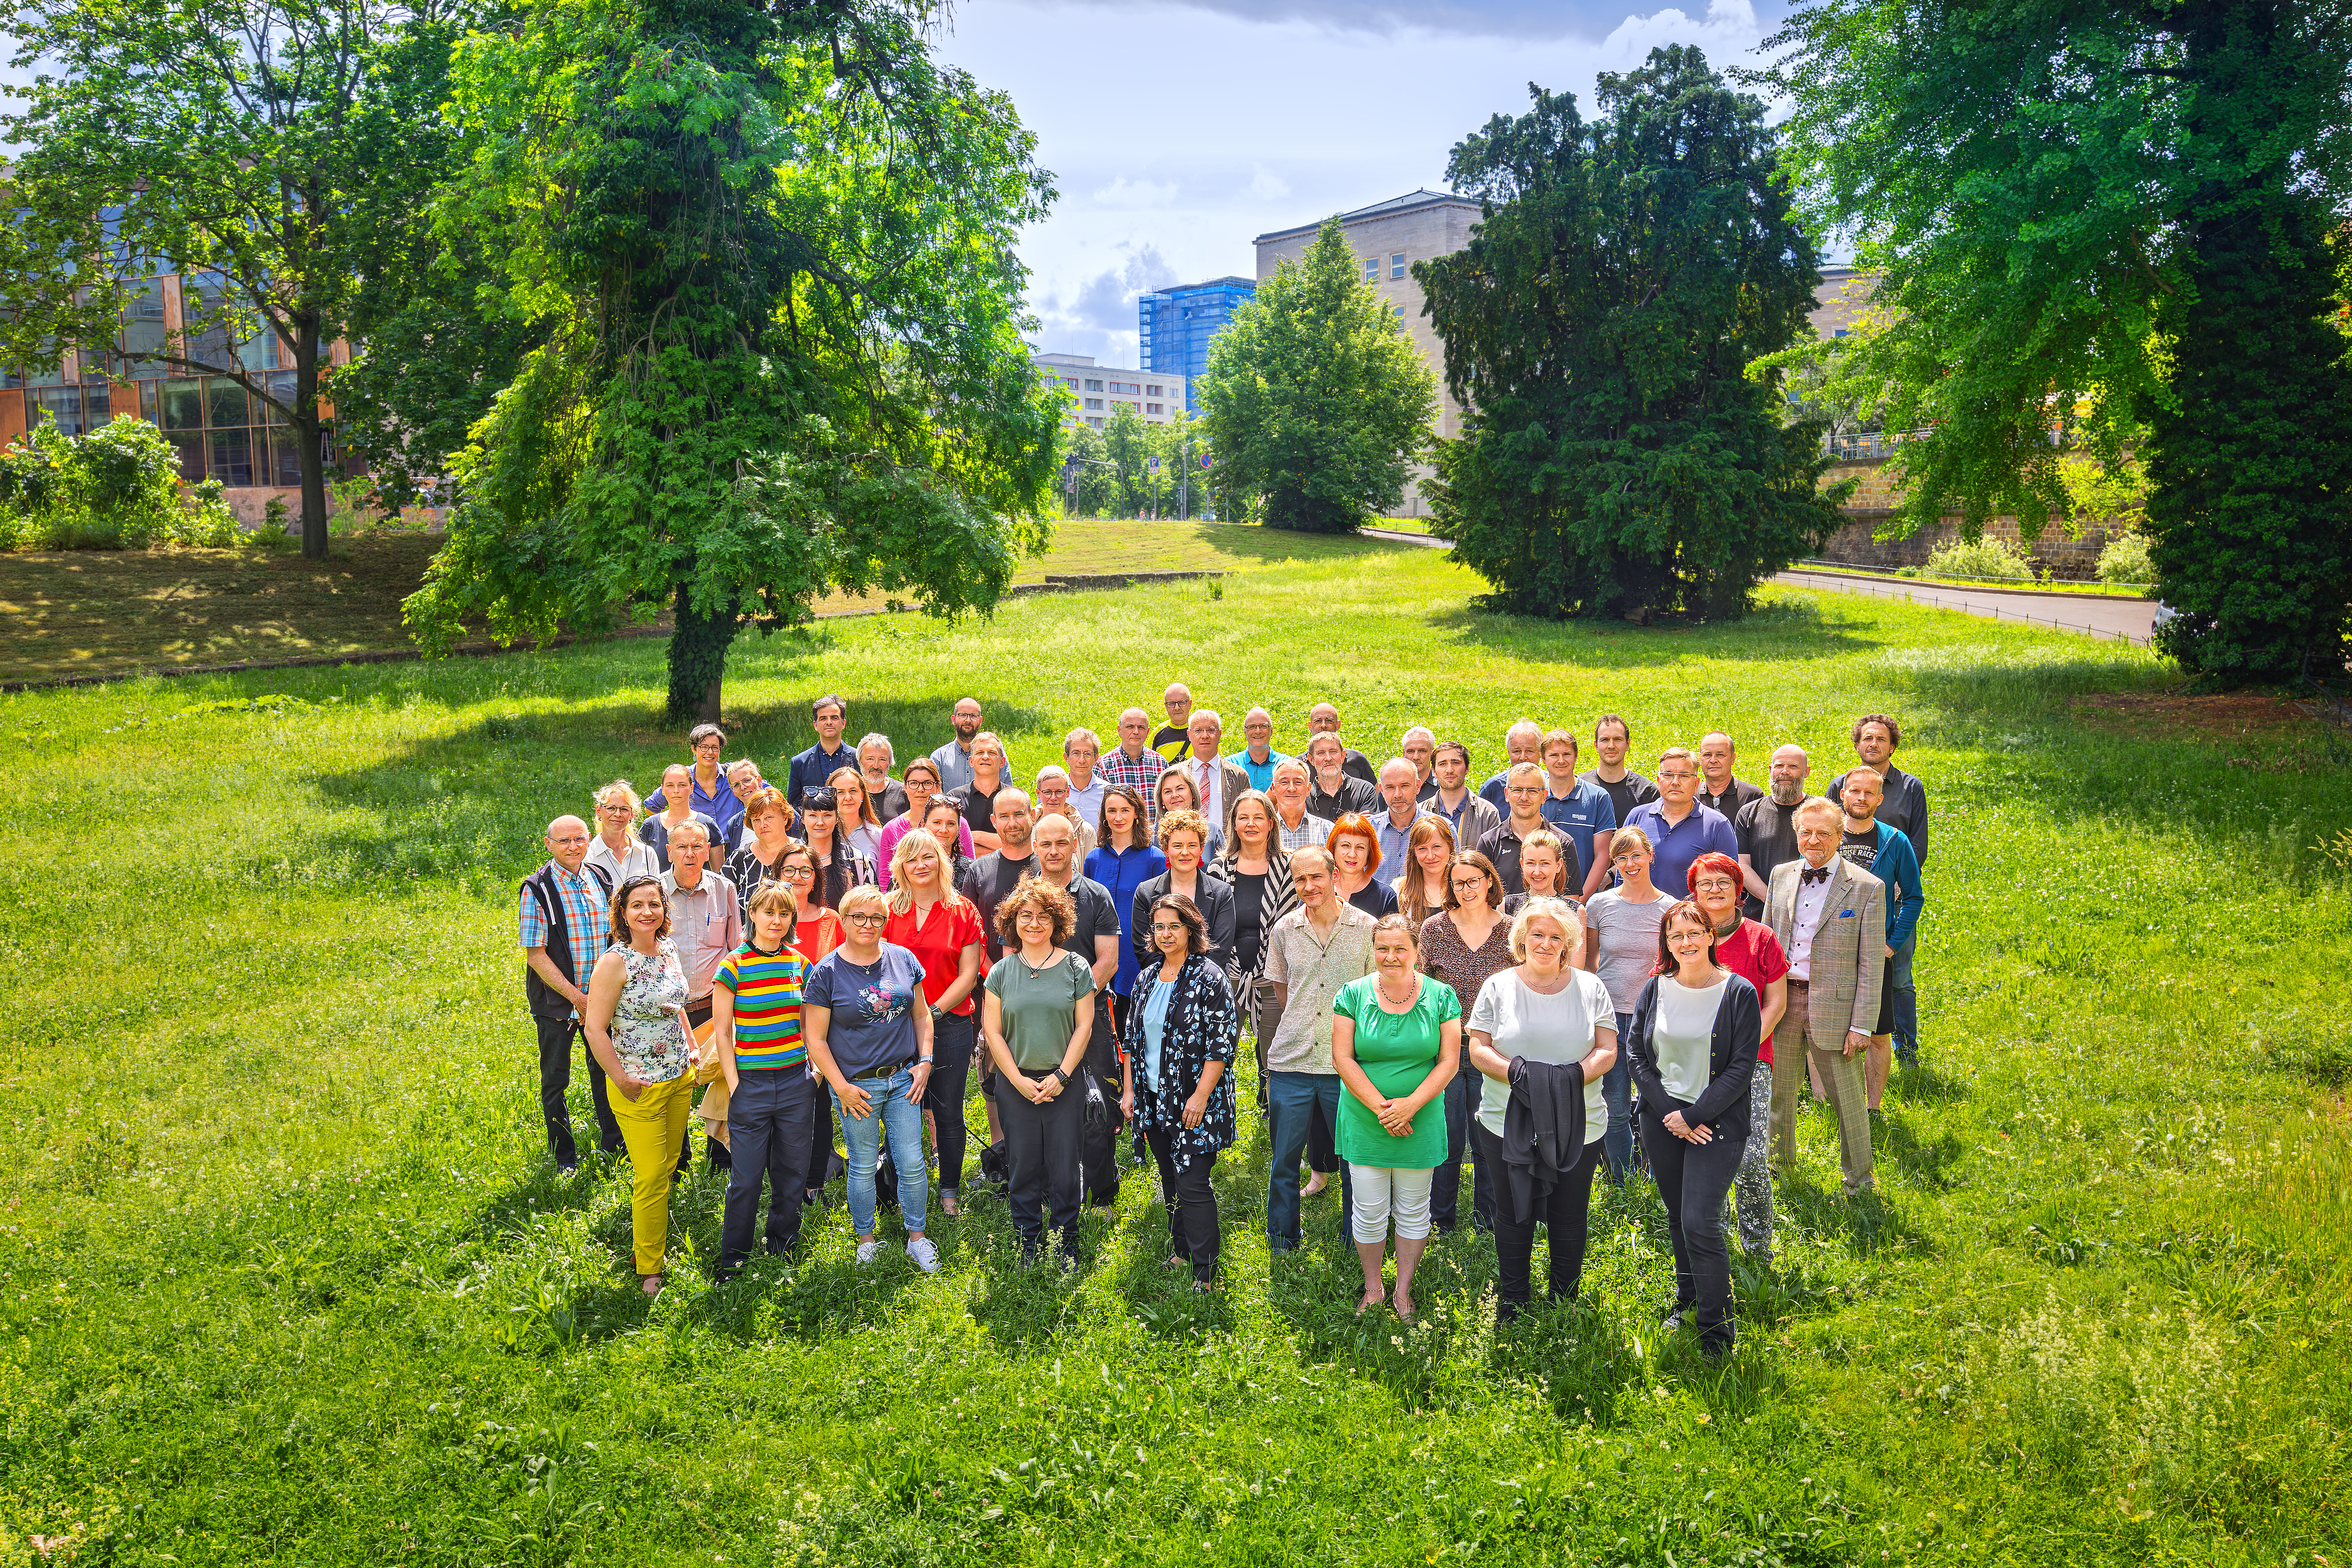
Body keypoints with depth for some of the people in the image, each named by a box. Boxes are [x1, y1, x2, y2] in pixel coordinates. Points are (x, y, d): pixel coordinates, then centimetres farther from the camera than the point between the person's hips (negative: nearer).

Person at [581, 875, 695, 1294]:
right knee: (651, 1177, 0)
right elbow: (595, 1028, -16)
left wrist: (691, 1050, 15)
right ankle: (650, 1268, 14)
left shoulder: (670, 953, 5)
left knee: (669, 1166, 17)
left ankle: (660, 1239, 35)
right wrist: (621, 1080, -15)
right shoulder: (615, 962, -16)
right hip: (640, 1086, -6)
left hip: (680, 1077, 7)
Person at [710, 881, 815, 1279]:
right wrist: (734, 1085, -7)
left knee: (792, 1172, 12)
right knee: (746, 1179, 3)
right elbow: (722, 1032, -3)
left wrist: (815, 1069, 5)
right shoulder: (733, 966, -6)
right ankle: (733, 1258, 20)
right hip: (751, 1082, -3)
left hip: (796, 1081, 3)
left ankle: (782, 1247, 30)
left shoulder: (800, 963, 4)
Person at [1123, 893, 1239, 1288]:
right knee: (1170, 1180, 16)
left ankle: (1204, 1274, 1)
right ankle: (1181, 1251, 30)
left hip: (1194, 1102, -6)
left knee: (1192, 1185, -7)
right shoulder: (1147, 979, 10)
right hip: (1154, 1100, 7)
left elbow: (1222, 1042, -14)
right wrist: (1129, 1089, 10)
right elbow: (1132, 1037, 16)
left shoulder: (1209, 977, -10)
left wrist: (1201, 1096, -18)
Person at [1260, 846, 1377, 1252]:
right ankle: (1281, 1245, 24)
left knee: (1355, 1164, 7)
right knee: (1284, 1163, 9)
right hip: (1290, 1064, 2)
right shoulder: (1283, 929, 4)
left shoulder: (1367, 928, -3)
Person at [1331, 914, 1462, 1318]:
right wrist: (1380, 1106, -16)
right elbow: (1342, 1059, -8)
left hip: (1421, 1125, 0)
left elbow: (1449, 1061, -6)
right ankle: (1373, 1289, 27)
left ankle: (1404, 1289, 28)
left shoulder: (1441, 996, -4)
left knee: (1413, 1211, 11)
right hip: (1364, 1123, 0)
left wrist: (1411, 1104, -17)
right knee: (1370, 1212, 8)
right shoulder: (1353, 994, -5)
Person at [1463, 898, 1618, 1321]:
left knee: (1569, 1218, 9)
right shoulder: (1498, 987, 2)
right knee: (1514, 1215, 9)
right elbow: (1478, 1050, -1)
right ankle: (1511, 1306, 25)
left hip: (1578, 1125, 1)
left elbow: (1607, 1051, 2)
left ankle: (1564, 1300, 29)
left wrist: (1577, 1074, -18)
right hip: (1507, 1123, -1)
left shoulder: (1590, 987, 5)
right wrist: (1515, 1072, -20)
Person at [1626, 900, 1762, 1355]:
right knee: (1678, 1215, 15)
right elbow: (1638, 1056, 3)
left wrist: (1693, 1115, -13)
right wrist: (1669, 1113, -8)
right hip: (1662, 1123, 4)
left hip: (1716, 1123, -4)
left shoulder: (1739, 994, -8)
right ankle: (1687, 1297, 36)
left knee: (1700, 1222, -10)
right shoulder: (1655, 989, 3)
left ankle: (1716, 1327, 3)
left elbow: (1742, 1067, -9)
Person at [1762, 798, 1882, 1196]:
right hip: (1782, 999, 4)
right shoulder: (1781, 875, 5)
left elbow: (1871, 964, -8)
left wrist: (1862, 1025, -11)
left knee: (1847, 1096, 5)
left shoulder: (1867, 888, -8)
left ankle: (1858, 1176, 25)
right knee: (1779, 1088, 16)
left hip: (1833, 1006, -4)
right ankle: (1780, 1160, 39)